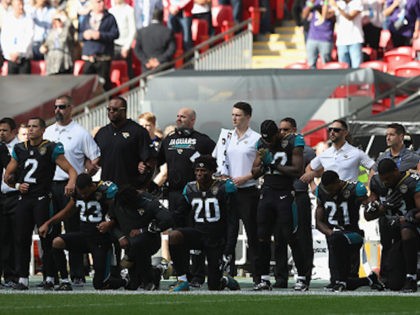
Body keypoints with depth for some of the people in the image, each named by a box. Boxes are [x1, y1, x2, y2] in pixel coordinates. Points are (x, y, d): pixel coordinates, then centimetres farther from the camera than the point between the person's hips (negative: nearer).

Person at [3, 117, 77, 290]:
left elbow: (71, 170, -7)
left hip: (42, 199, -5)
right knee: (22, 239, 3)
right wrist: (17, 185, 1)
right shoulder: (20, 149, 12)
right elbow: (8, 175, 20)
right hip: (24, 198, 5)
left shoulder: (51, 149, -3)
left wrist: (71, 183, -28)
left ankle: (50, 277, 2)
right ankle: (23, 278, 7)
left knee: (47, 239, -5)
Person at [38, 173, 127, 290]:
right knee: (57, 242, -24)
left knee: (99, 284, -6)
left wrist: (109, 224, -29)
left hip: (101, 238, -5)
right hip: (84, 234, 5)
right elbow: (66, 211, 18)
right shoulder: (77, 194, 2)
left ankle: (124, 282, 27)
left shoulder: (104, 193, -15)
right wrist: (48, 223, 11)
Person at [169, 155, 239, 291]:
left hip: (217, 239, -3)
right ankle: (182, 281, -22)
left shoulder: (224, 188, -9)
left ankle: (225, 280, 37)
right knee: (173, 236, -31)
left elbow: (232, 223, -9)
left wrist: (229, 249, -16)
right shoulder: (190, 189, 5)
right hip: (198, 233, 3)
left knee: (214, 289, -2)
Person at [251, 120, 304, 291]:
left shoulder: (293, 143, -7)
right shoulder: (262, 144, 11)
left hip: (285, 194, -5)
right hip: (267, 192, 6)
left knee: (283, 238, -9)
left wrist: (275, 165, -16)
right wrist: (261, 162, -6)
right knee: (262, 237, 1)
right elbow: (255, 173, 15)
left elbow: (298, 171, -13)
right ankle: (264, 278, 5)